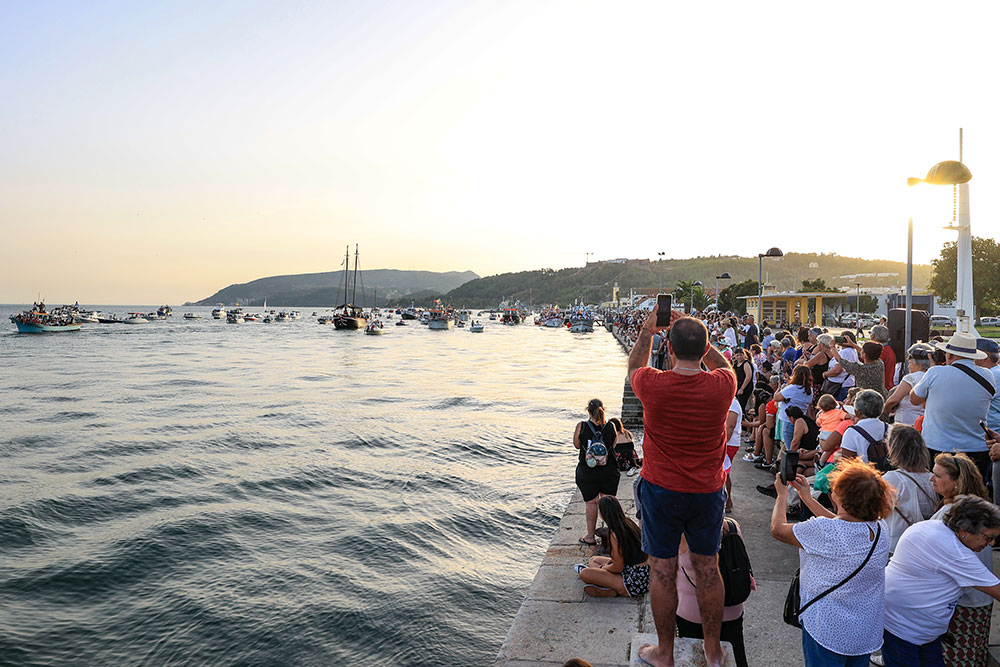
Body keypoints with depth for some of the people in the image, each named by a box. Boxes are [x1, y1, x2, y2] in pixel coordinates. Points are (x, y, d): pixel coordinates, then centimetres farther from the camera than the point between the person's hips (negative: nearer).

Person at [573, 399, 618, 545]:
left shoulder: (581, 427, -11)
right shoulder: (611, 427, -6)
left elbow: (577, 445, 2)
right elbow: (614, 447, 4)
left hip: (588, 471, -2)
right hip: (609, 471, 2)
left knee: (591, 502, 8)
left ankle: (590, 536, 17)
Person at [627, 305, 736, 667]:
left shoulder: (653, 385, -19)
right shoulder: (722, 386, -14)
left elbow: (633, 366, 6)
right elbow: (723, 364, 12)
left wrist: (647, 330, 12)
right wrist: (693, 331, 7)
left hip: (661, 490, -2)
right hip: (707, 491, 2)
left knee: (663, 572, 11)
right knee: (707, 569, 17)